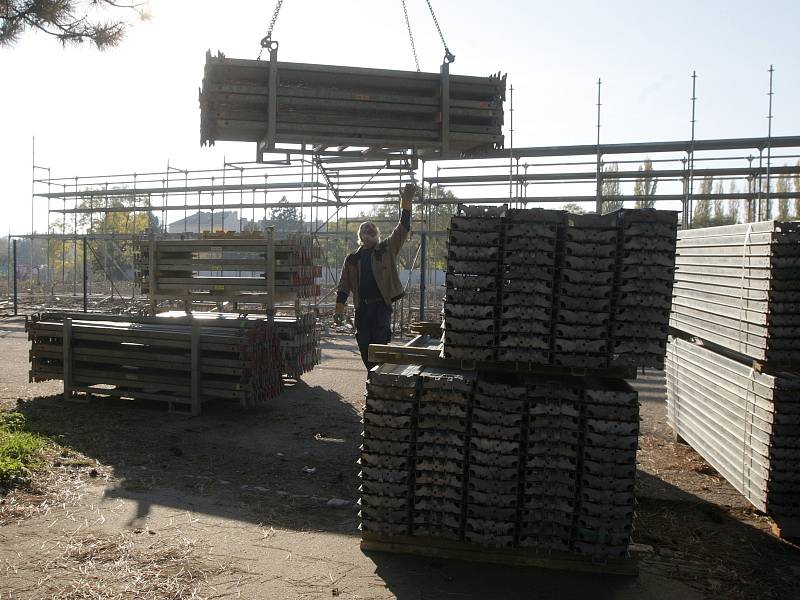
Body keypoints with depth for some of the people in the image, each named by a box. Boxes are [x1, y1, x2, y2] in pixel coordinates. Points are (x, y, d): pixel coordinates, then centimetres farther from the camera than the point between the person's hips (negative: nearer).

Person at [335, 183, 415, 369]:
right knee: (364, 345, 4)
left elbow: (403, 229, -3)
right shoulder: (352, 259, 11)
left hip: (382, 306, -2)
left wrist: (406, 203, -13)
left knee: (380, 343, -8)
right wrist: (339, 309, 3)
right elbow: (343, 287, 11)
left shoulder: (387, 249, 7)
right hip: (362, 307, 3)